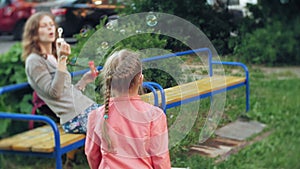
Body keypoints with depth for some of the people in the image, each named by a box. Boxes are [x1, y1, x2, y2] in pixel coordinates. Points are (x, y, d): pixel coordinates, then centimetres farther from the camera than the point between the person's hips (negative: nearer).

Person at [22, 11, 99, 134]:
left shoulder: (54, 57, 21)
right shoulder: (34, 61, -7)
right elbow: (54, 93, -17)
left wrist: (84, 80, 13)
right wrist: (62, 60, -19)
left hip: (86, 106, 9)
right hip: (75, 117, -9)